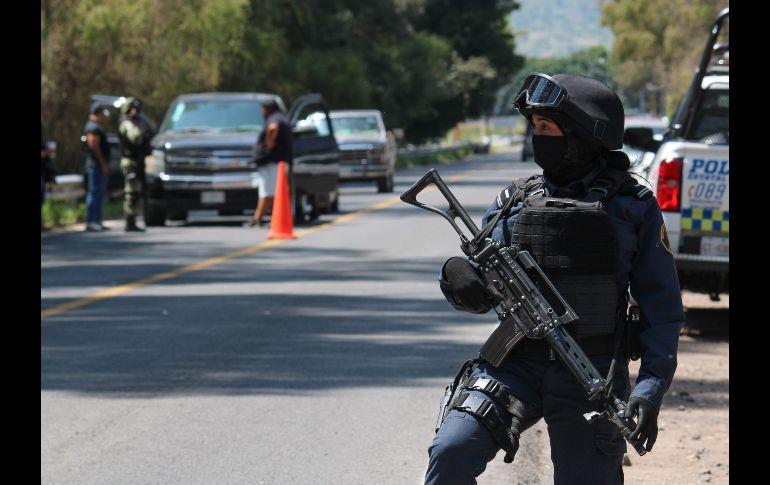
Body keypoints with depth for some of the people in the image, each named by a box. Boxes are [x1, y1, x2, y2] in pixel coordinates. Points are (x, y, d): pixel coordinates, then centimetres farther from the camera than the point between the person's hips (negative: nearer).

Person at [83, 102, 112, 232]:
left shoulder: (97, 126, 20)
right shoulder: (93, 127, -13)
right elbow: (94, 146, -21)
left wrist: (105, 164, 20)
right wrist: (103, 164, -22)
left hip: (101, 165, 11)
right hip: (96, 164, -11)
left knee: (100, 192, 12)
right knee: (95, 192, -11)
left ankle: (96, 221, 16)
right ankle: (91, 222, -12)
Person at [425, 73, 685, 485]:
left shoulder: (633, 207, 2)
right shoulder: (514, 201, 10)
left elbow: (662, 308, 1)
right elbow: (482, 293, 9)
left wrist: (651, 388, -9)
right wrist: (460, 283, -15)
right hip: (515, 366, 2)